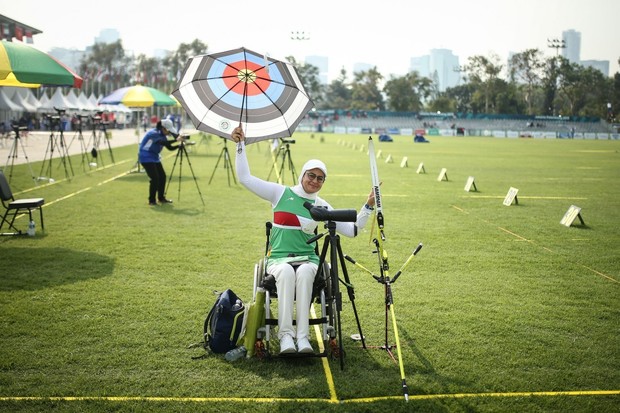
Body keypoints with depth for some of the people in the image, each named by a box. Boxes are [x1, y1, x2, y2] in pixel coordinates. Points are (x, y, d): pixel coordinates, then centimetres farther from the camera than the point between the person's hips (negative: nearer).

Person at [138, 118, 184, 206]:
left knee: (162, 176, 3)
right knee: (154, 178, -14)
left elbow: (170, 147, 3)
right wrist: (176, 140, -41)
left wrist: (179, 145, -13)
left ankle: (161, 198, 14)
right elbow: (163, 142, -37)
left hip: (155, 158, 8)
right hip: (146, 158, -8)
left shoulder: (162, 135, 4)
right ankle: (151, 200, -4)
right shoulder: (153, 133, -22)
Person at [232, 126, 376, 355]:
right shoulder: (280, 193, 5)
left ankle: (303, 335, -38)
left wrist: (368, 206, -3)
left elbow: (351, 230, 6)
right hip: (278, 258, -1)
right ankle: (285, 335, -39)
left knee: (304, 272, -35)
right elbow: (245, 178, 3)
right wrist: (241, 145, -3)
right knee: (286, 272, -37)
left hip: (307, 258, 1)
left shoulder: (321, 206, 9)